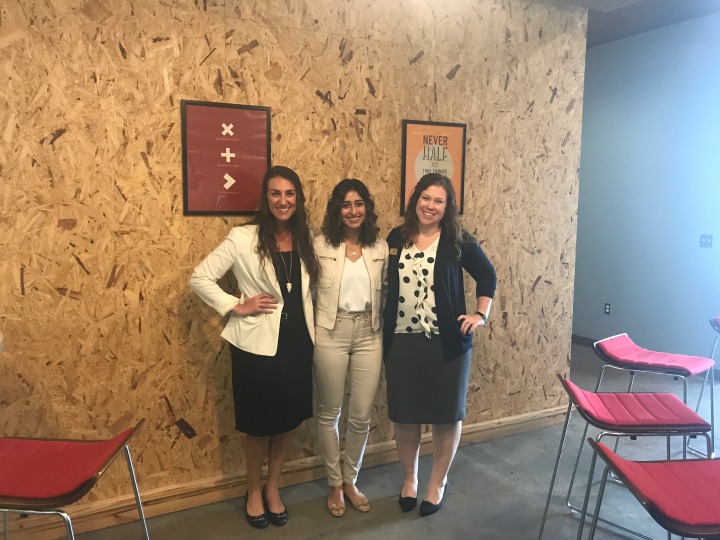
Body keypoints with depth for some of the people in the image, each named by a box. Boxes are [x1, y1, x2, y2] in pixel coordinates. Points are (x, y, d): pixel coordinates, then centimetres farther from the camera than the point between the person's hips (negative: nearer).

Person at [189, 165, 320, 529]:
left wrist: (311, 324, 3)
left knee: (288, 420, 15)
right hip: (257, 344, -4)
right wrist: (236, 306, -15)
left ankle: (273, 488, 36)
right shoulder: (243, 238, -10)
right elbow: (200, 278, -9)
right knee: (259, 423, 10)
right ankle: (254, 492, 34)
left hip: (298, 342, 5)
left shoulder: (305, 239, 5)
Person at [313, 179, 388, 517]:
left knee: (361, 416, 8)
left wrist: (384, 330, 9)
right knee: (329, 413, 10)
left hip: (369, 335, 2)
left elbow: (385, 292, 11)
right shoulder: (321, 245, -4)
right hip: (331, 334, -2)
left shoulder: (380, 247, 4)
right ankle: (335, 484, 29)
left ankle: (351, 481, 31)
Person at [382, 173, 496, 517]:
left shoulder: (458, 241, -4)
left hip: (447, 343, -2)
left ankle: (437, 483, 30)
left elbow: (486, 274, 7)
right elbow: (386, 288, 9)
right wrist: (383, 338, 5)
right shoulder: (396, 239, 3)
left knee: (446, 415, 9)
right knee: (404, 415, 12)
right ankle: (409, 478, 34)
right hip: (402, 342, 2)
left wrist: (481, 314, -4)